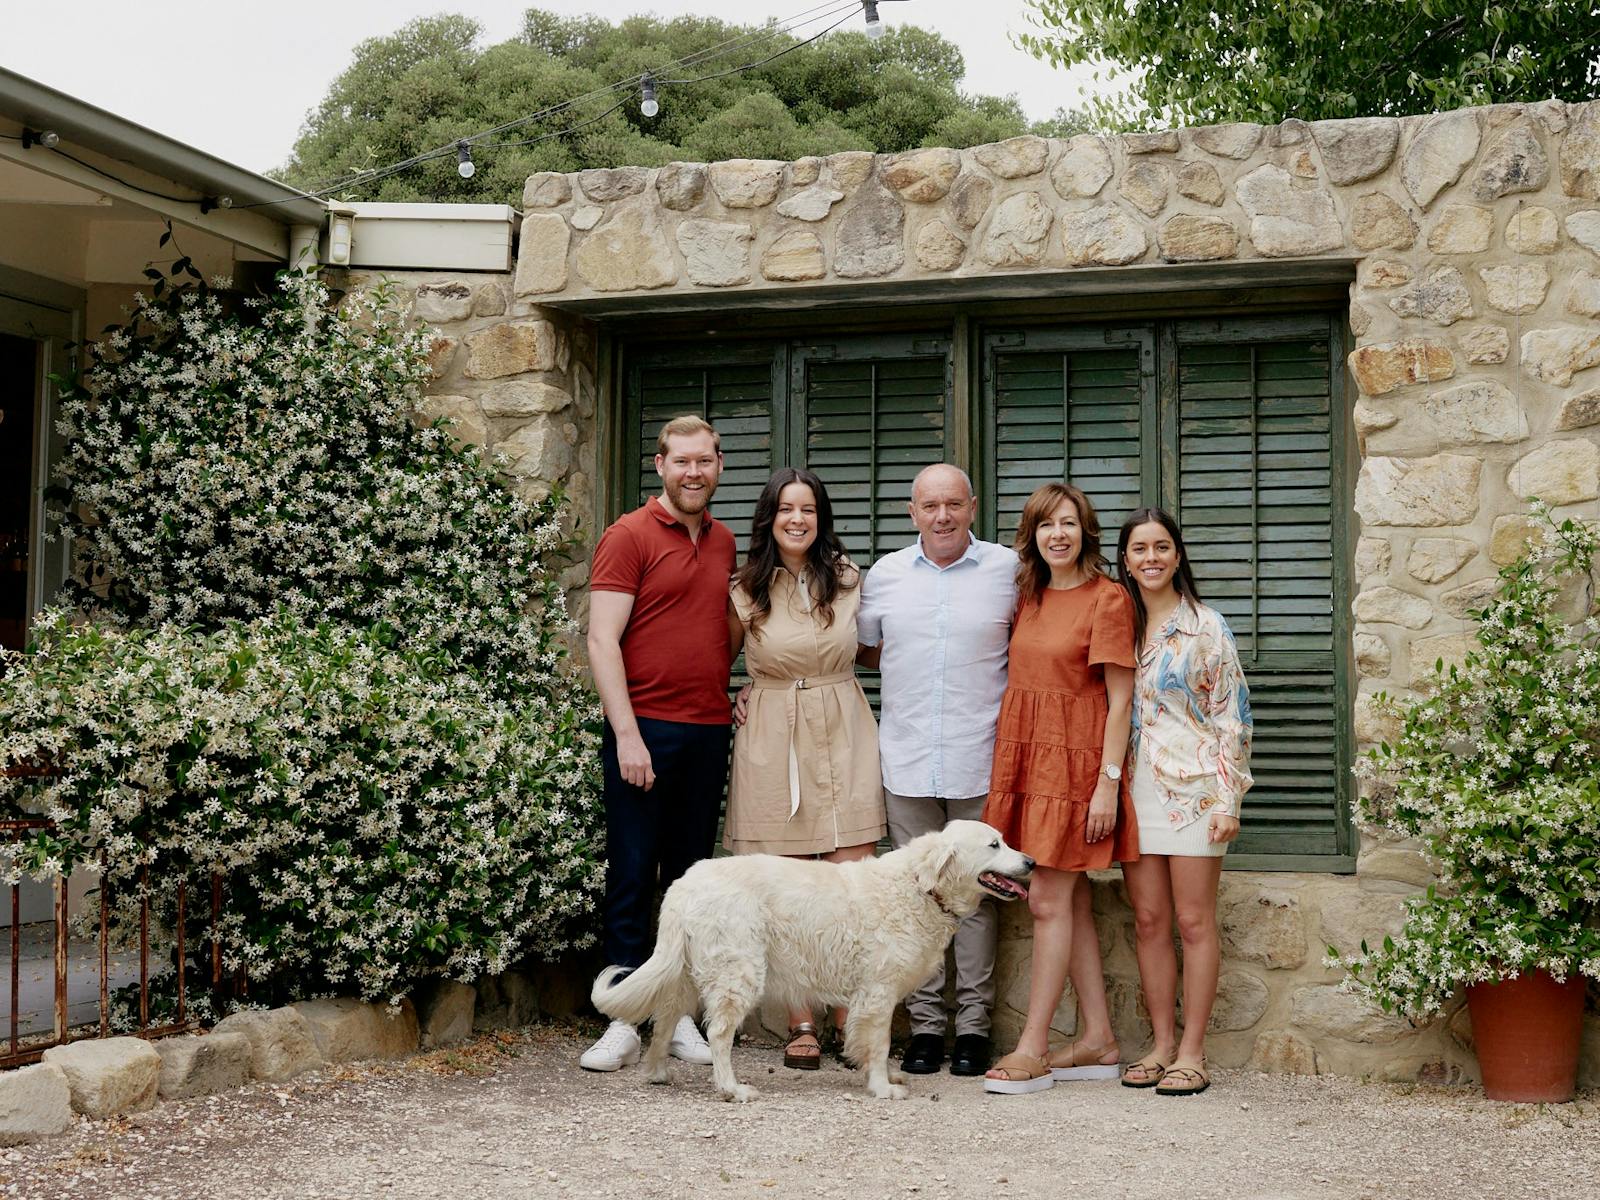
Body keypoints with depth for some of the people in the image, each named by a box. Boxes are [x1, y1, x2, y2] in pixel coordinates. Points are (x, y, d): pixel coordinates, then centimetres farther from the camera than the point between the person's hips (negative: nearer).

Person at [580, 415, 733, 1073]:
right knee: (632, 875, -1)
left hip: (709, 730, 5)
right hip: (644, 730, -5)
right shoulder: (629, 537, -4)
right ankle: (623, 1023, 7)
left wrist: (729, 690, 9)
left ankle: (680, 1015, 17)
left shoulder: (724, 541, 14)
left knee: (691, 874, 9)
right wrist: (627, 734, -15)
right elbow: (602, 640, -10)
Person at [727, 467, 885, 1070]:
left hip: (844, 737, 1)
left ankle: (853, 1017, 4)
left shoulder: (848, 578, 7)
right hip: (773, 743, -1)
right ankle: (801, 1024, 7)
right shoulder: (746, 590, 2)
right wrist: (736, 701, 2)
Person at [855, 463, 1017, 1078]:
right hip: (907, 760, 2)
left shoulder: (1009, 571, 1)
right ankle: (925, 1022, 14)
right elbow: (865, 650, 23)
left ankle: (973, 1022, 10)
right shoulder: (885, 575, 8)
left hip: (979, 761, -2)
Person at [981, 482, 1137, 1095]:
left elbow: (1120, 700, -10)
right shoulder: (1029, 597, 13)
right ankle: (1098, 1040, 16)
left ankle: (1032, 1049, -2)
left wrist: (1108, 781, -15)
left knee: (1049, 900, -7)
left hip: (1074, 762, -7)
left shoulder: (1107, 599, -8)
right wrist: (1008, 763, 11)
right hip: (1023, 756, 7)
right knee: (1071, 902, 9)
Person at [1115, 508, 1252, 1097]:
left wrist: (1228, 799, -9)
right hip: (1136, 788, 4)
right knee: (1149, 921, 6)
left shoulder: (1206, 627, -1)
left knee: (1194, 921, -1)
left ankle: (1192, 1053, 5)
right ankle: (1162, 1045, 14)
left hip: (1192, 788, -4)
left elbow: (1232, 717, -3)